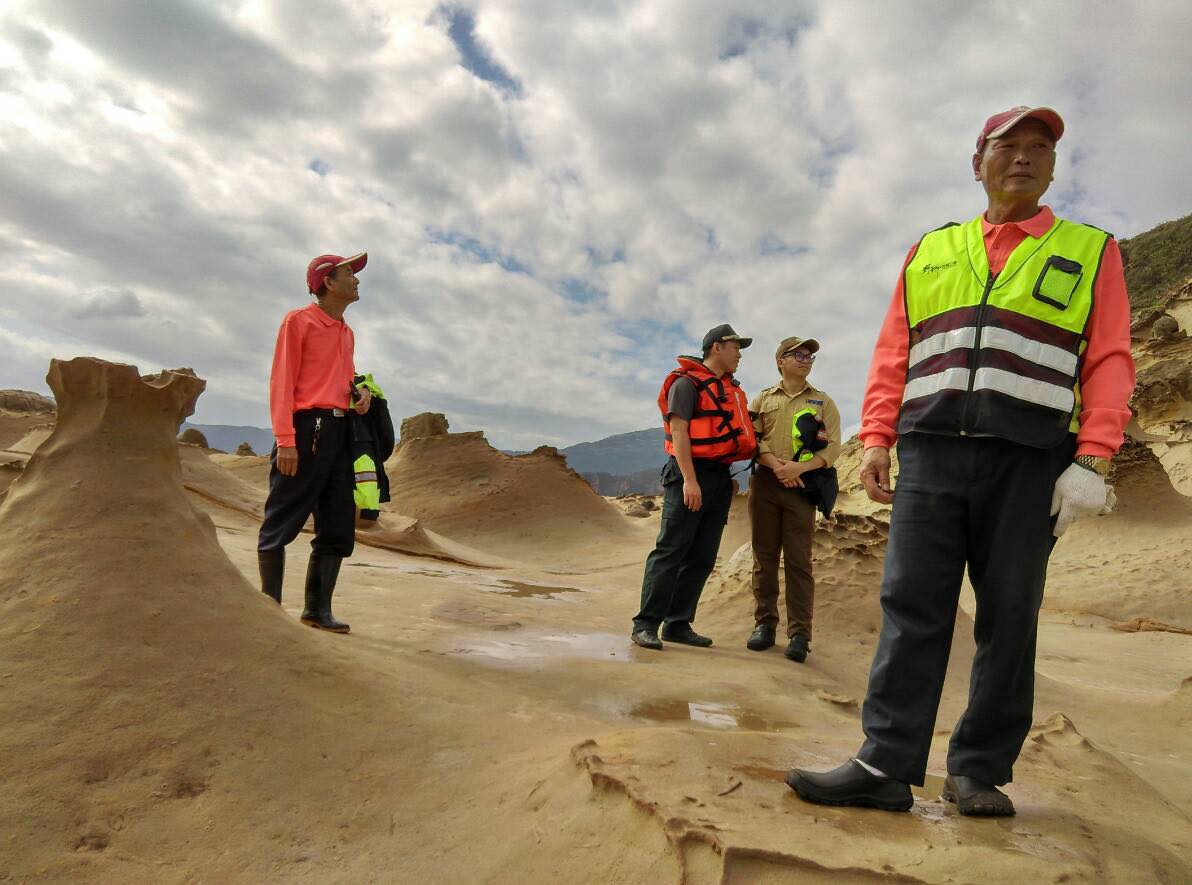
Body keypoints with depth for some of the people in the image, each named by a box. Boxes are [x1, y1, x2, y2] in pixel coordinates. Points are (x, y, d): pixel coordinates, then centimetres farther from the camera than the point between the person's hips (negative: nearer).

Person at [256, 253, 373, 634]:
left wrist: (359, 391, 5)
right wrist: (285, 439, -17)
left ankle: (317, 608, 15)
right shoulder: (299, 321, -1)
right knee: (282, 524, -1)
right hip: (307, 428, -8)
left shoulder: (347, 333, 20)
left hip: (341, 432, 8)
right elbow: (281, 381, -7)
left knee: (339, 527, 7)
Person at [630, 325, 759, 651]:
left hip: (720, 477, 8)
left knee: (702, 558, 7)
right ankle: (646, 624, -5)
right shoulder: (687, 382, -4)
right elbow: (678, 431, -13)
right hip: (690, 474, -8)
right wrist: (690, 480, -21)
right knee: (671, 550, -9)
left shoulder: (732, 388, 21)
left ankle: (678, 625, 14)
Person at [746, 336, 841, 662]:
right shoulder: (763, 399, 15)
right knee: (764, 557, 5)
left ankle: (799, 634, -2)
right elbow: (752, 437, 2)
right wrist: (776, 464, -15)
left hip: (802, 486, -1)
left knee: (798, 561, -4)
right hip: (764, 483, 2)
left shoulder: (823, 402, 12)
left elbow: (833, 446, 1)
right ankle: (764, 624, 13)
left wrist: (799, 467, -15)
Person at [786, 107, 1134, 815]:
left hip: (1028, 461, -1)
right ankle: (886, 765, -1)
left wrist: (1092, 461, -9)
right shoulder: (931, 252, 19)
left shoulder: (1090, 252, 14)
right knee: (911, 607, -4)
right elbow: (892, 356, 14)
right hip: (931, 450, 1)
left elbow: (1110, 363, 4)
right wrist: (876, 440, 2)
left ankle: (980, 772, 15)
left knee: (1008, 619, 3)